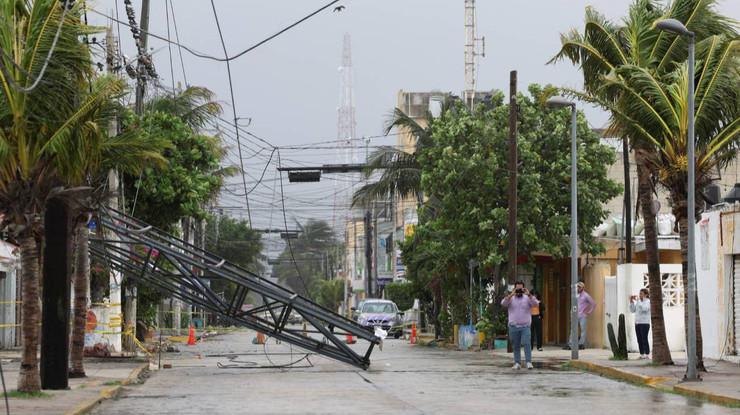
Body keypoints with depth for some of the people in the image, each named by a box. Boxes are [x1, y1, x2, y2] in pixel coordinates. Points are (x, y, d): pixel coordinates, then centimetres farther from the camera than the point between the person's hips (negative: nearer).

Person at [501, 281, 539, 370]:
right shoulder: (510, 298, 8)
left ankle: (529, 362, -15)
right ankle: (517, 363, 10)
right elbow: (503, 303, -10)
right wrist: (511, 295, -23)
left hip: (525, 326, -1)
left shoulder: (527, 298, 7)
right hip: (513, 326, 1)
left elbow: (535, 303, -9)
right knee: (516, 346, 5)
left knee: (527, 343, -14)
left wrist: (529, 295, -23)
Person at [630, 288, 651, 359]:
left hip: (645, 323, -7)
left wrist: (637, 301, -22)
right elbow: (632, 310, 12)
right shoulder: (639, 302, 15)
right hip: (637, 323, 7)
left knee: (644, 339, -10)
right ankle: (642, 354, 8)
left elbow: (644, 308, -25)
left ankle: (647, 355, -8)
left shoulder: (648, 302, -6)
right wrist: (631, 301, 1)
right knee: (639, 340, 5)